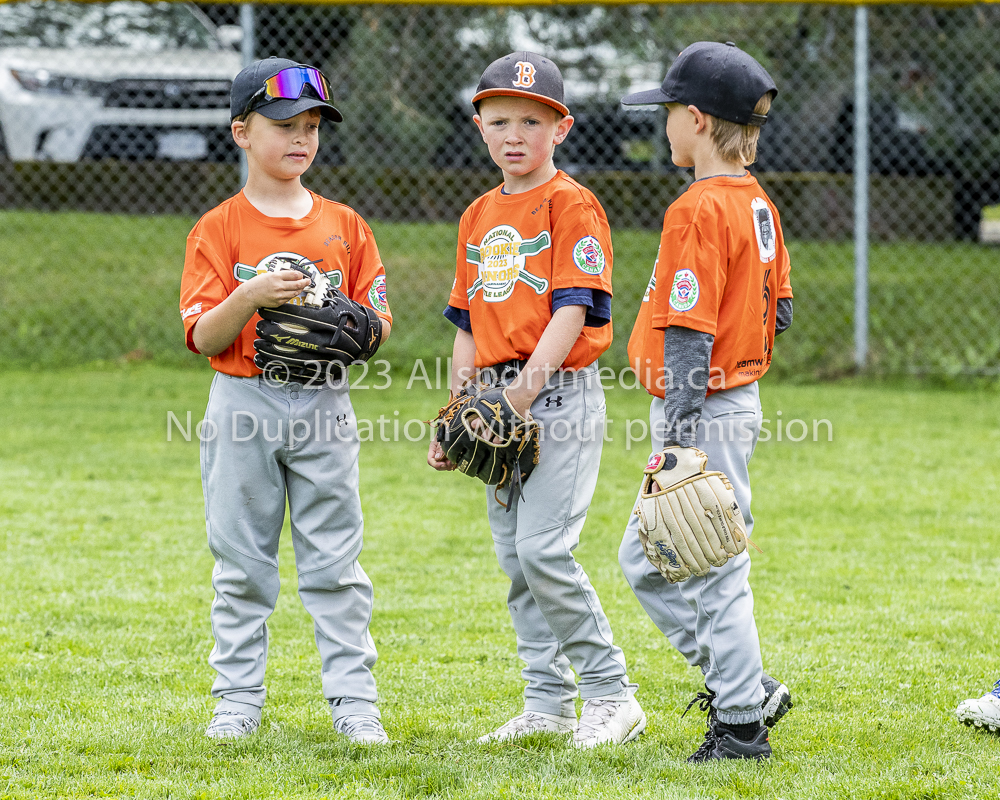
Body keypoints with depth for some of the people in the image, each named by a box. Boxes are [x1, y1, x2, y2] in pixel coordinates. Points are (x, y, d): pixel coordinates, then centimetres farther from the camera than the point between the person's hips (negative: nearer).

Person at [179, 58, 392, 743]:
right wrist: (252, 297, -23)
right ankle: (239, 699, 13)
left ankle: (354, 700, 5)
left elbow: (380, 320, 9)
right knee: (242, 563, 5)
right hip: (243, 406, -1)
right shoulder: (219, 229, -1)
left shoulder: (343, 225, 7)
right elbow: (203, 337, -7)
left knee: (335, 563, 2)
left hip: (324, 407, 1)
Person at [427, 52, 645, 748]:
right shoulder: (479, 217, 16)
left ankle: (611, 694, -5)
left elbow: (573, 309, -16)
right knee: (516, 558, 8)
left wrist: (528, 385, -26)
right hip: (499, 403, 8)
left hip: (559, 396, -8)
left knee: (544, 549, -15)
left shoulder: (572, 205, -6)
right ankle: (548, 704, 16)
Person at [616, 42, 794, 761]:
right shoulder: (758, 205, 11)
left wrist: (677, 438, -21)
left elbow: (690, 335, -21)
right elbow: (778, 310, 18)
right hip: (738, 400, 10)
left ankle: (743, 723, 4)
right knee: (645, 561, 16)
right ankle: (744, 686, 17)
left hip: (703, 413, -10)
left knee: (714, 570, -2)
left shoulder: (699, 210, -18)